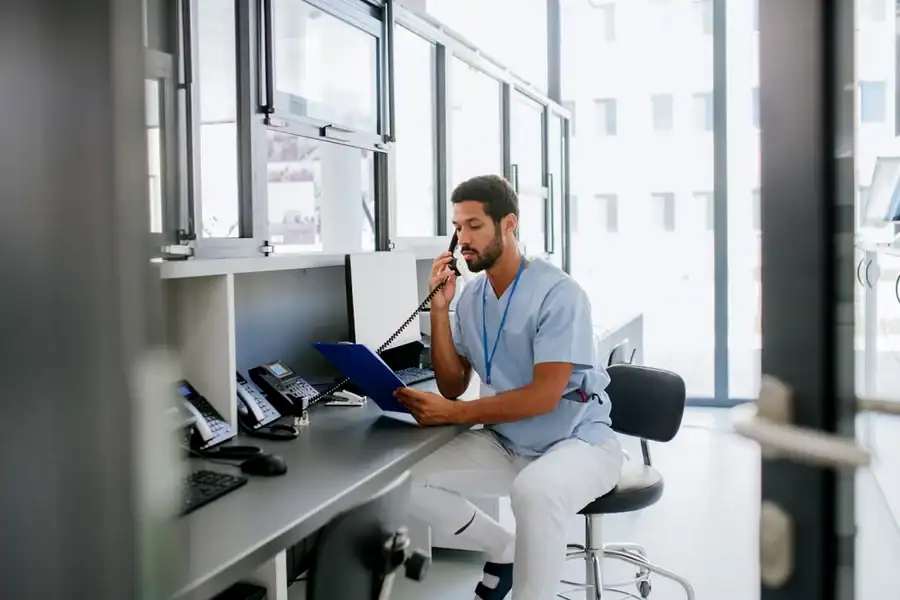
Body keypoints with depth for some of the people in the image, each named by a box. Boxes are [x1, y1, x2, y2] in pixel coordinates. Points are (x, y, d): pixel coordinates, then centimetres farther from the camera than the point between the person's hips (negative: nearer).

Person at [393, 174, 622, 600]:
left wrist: (453, 414, -27)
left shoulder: (558, 293, -18)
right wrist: (440, 308, -9)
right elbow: (453, 386, 1)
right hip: (506, 443, 7)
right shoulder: (471, 296, 3)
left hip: (576, 441, -7)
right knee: (407, 479, -9)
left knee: (534, 490, -39)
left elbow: (544, 396, -23)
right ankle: (505, 549, 10)